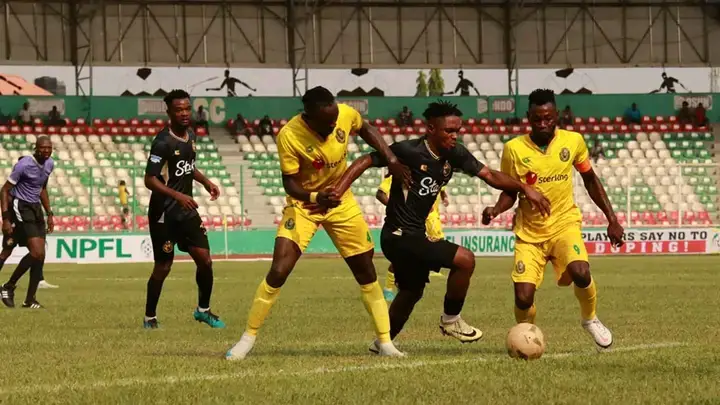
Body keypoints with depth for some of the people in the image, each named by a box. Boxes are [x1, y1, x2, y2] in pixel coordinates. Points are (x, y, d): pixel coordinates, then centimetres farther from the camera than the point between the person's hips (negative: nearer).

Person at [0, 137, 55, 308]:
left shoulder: (49, 164, 7)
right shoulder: (24, 165, -17)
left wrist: (49, 214, 20)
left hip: (36, 209, 8)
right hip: (20, 208, -8)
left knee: (40, 255, 1)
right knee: (37, 252, -18)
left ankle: (30, 299, 8)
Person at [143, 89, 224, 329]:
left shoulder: (191, 136, 6)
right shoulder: (163, 142, -19)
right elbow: (150, 179, -23)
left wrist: (206, 182, 9)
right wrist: (177, 196, -32)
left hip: (187, 211, 7)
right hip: (164, 215, -7)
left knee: (205, 260, 1)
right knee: (163, 267, 2)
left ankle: (203, 310, 20)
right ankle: (150, 317, 19)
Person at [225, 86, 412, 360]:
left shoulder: (346, 114, -19)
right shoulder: (289, 136, -29)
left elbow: (366, 129, 5)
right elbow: (290, 183, -21)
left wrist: (391, 160, -4)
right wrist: (315, 198, -40)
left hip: (341, 201, 4)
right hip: (303, 204, -4)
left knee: (366, 271, 7)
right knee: (278, 271, -15)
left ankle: (385, 340, 19)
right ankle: (248, 338, 0)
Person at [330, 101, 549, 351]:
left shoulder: (455, 155, 1)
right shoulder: (409, 151, -19)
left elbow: (489, 175, 3)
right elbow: (365, 162, -16)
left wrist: (525, 189, -9)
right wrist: (337, 192, -27)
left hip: (415, 235, 9)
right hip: (399, 236, -9)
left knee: (411, 292, 25)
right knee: (465, 260, -17)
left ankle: (382, 342, 41)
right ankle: (450, 320, 1)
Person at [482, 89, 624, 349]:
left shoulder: (573, 141, -4)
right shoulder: (514, 148, -9)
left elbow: (590, 181, 11)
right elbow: (510, 192, 3)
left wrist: (612, 219, 8)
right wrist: (496, 210, -19)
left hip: (564, 224, 0)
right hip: (529, 232, 0)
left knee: (580, 273, -29)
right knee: (523, 298, -13)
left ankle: (590, 319, 3)